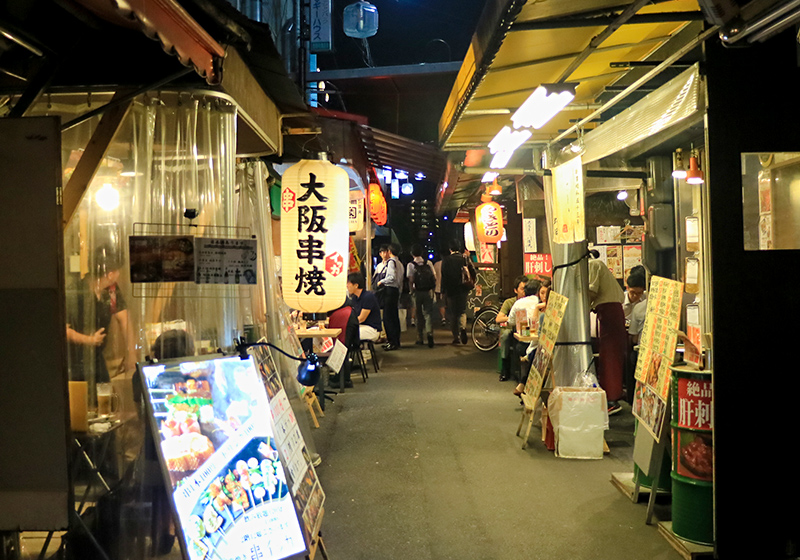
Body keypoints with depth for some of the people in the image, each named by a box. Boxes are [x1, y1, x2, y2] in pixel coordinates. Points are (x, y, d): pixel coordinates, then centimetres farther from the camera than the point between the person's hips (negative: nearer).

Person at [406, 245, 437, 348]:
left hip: (417, 292, -1)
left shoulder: (411, 265, -5)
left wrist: (412, 291, 0)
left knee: (419, 315, 10)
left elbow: (411, 281, -10)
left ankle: (420, 338, 15)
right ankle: (429, 332, -21)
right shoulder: (428, 263, 4)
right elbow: (434, 278, 4)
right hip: (428, 292, 1)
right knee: (428, 313, 4)